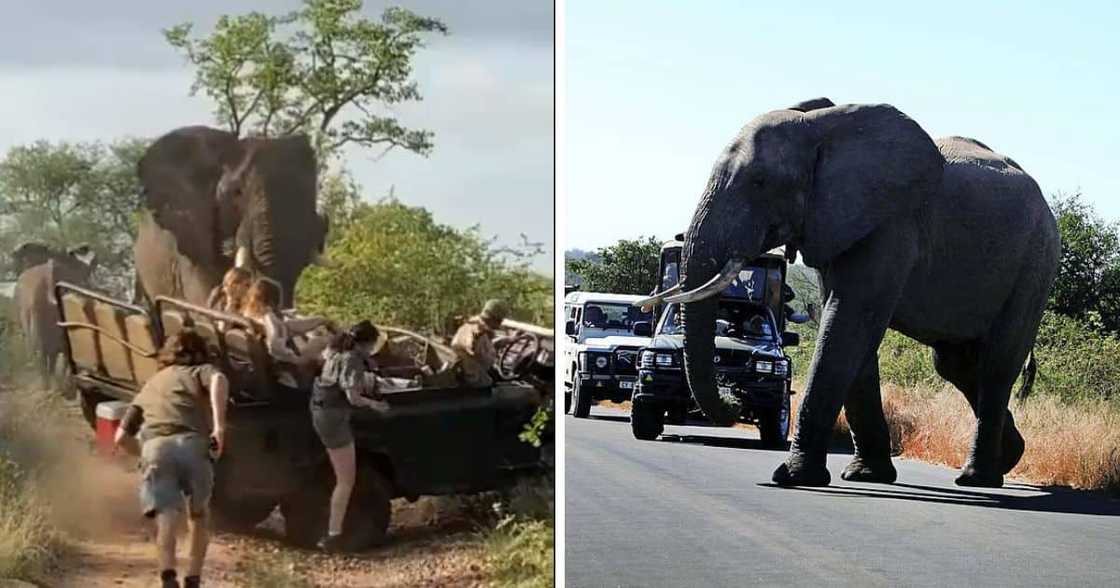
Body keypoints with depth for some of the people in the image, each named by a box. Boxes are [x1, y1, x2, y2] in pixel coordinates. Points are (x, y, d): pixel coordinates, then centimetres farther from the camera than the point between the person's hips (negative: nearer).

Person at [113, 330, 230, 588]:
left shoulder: (149, 387, 36)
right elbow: (219, 380, -2)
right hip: (192, 443, -1)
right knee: (199, 513, 20)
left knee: (166, 516, -10)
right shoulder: (199, 372, 25)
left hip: (154, 448, 1)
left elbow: (121, 437, 32)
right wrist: (219, 425, -10)